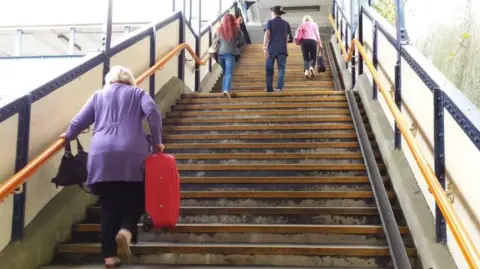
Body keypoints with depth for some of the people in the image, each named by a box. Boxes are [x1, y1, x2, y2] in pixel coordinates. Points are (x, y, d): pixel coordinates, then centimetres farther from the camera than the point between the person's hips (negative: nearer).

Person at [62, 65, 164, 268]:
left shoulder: (98, 95, 23)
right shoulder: (138, 93, 17)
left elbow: (80, 121, 19)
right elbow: (153, 112, -1)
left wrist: (68, 136, 38)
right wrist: (157, 142, 3)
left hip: (102, 155, 2)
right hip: (132, 154, -2)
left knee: (109, 206, 6)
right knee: (135, 199, 10)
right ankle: (126, 231, -18)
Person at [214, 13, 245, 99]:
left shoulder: (219, 30, 9)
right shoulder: (236, 29, 2)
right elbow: (242, 41, 2)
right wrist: (236, 46, 20)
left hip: (220, 54, 4)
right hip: (230, 53, -4)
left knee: (225, 73, 17)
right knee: (229, 73, -8)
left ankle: (224, 90, 11)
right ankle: (226, 90, -27)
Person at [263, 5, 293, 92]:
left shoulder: (270, 22, 7)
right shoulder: (286, 23, 15)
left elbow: (267, 35, -7)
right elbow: (289, 38, 14)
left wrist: (265, 48, -13)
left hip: (271, 49, -1)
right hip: (282, 49, 1)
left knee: (269, 69, 7)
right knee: (281, 68, -3)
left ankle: (269, 88, 4)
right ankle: (279, 87, -21)